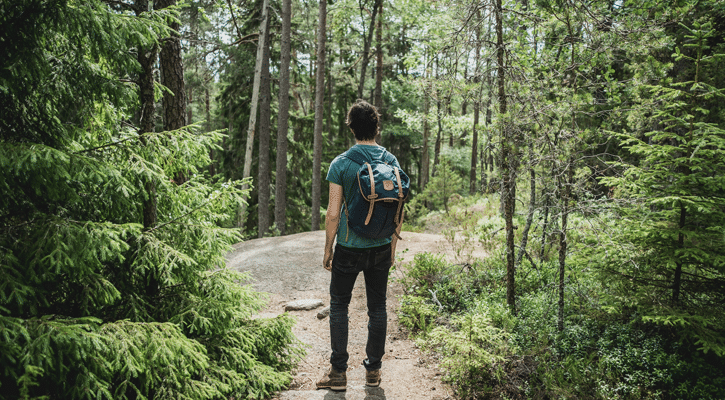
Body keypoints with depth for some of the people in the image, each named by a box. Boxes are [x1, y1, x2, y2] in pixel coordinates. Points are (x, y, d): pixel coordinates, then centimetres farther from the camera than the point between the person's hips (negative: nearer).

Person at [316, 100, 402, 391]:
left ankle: (339, 371, 15)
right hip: (381, 248, 3)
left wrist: (327, 250, -1)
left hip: (349, 248, -3)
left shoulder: (341, 164, -10)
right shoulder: (392, 162, 0)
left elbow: (333, 214, -12)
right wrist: (392, 248, 13)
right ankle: (373, 369, 23)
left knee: (339, 306, 11)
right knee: (377, 307, 13)